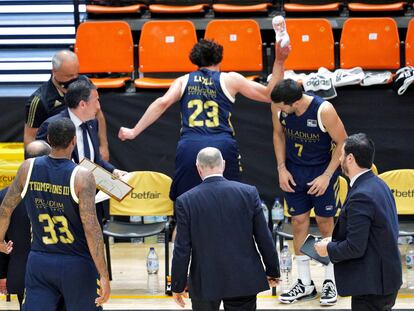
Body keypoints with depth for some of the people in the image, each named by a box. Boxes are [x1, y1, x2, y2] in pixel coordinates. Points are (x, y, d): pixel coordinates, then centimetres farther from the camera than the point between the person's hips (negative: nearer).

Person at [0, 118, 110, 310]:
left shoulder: (28, 168, -3)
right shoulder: (82, 176, -15)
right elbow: (91, 228, -20)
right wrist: (104, 275, -17)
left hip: (39, 263, 3)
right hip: (76, 265, -3)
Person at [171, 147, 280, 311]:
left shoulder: (186, 201, -7)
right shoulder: (248, 193, -5)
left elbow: (182, 249, -6)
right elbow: (264, 239, -1)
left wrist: (178, 286, 4)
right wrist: (272, 271, 13)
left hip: (205, 283, -1)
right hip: (244, 279, 1)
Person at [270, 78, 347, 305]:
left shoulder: (324, 110, -27)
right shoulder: (278, 107, -15)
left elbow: (342, 142, -16)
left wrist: (326, 176, -18)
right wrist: (282, 168, -2)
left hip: (322, 169, -4)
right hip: (294, 171, 4)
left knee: (325, 223, 3)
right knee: (299, 222, 5)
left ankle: (330, 282, 16)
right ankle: (305, 284, 14)